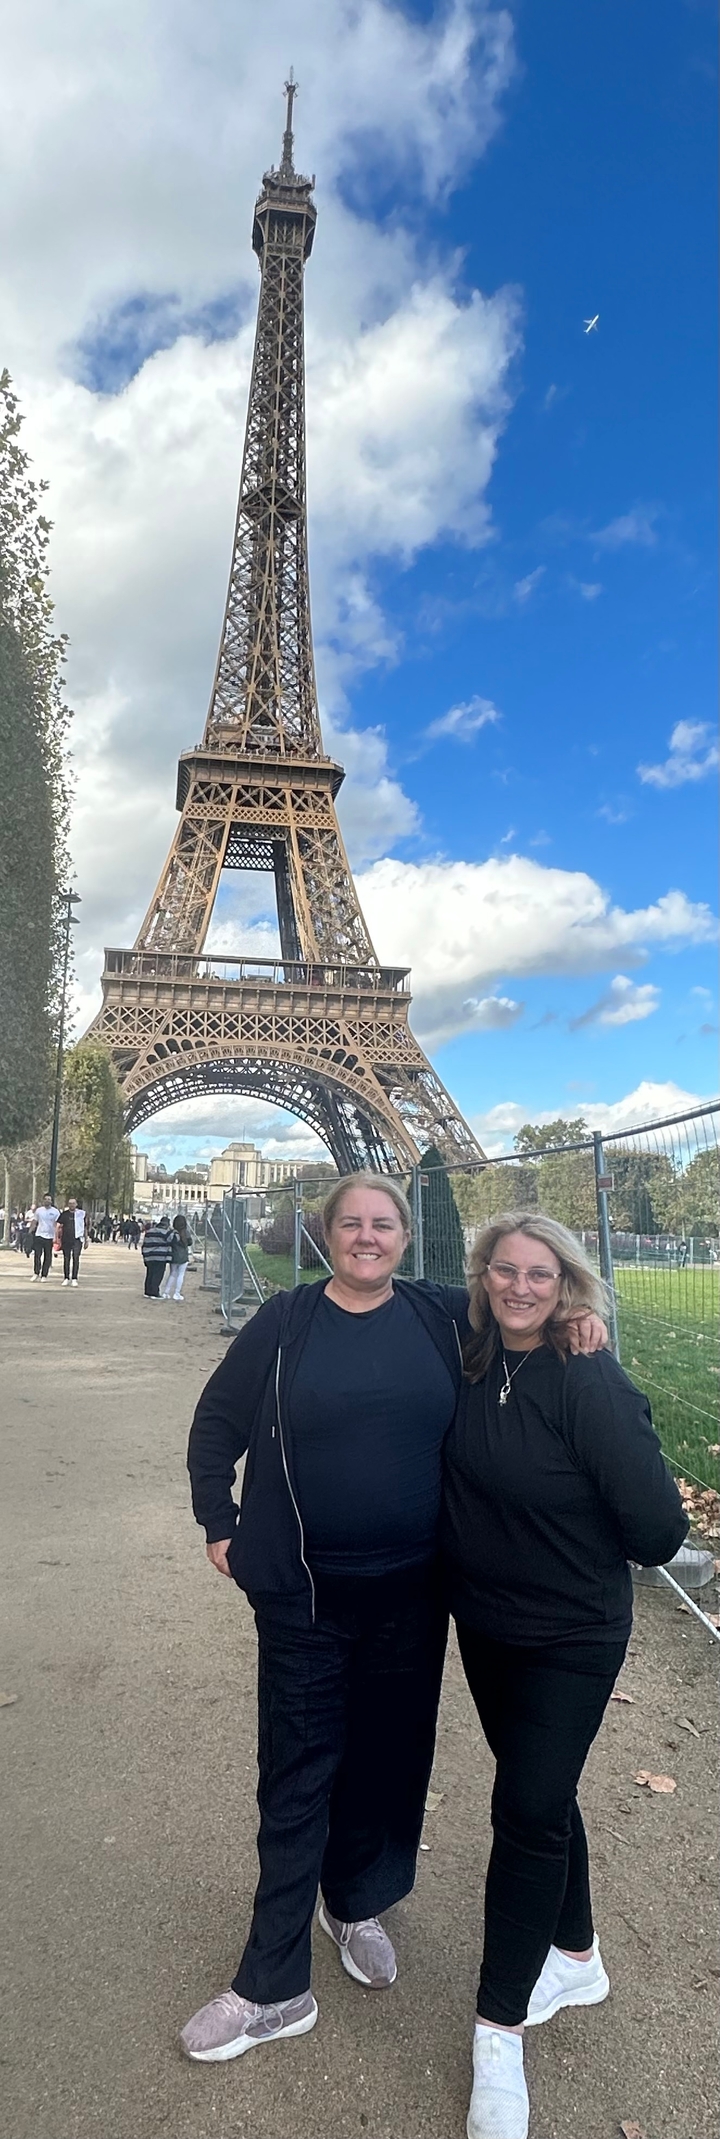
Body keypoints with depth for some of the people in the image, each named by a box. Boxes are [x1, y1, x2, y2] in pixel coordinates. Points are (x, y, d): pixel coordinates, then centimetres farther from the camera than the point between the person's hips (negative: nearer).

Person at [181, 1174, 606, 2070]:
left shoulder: (444, 1316, -4)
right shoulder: (285, 1322, -7)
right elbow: (215, 1425, 3)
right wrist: (219, 1526, -1)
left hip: (409, 1592, 2)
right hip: (302, 1594, -2)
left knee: (389, 1759, 19)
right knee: (296, 1777, 11)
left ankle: (356, 1906, 47)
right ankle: (274, 1987, 30)